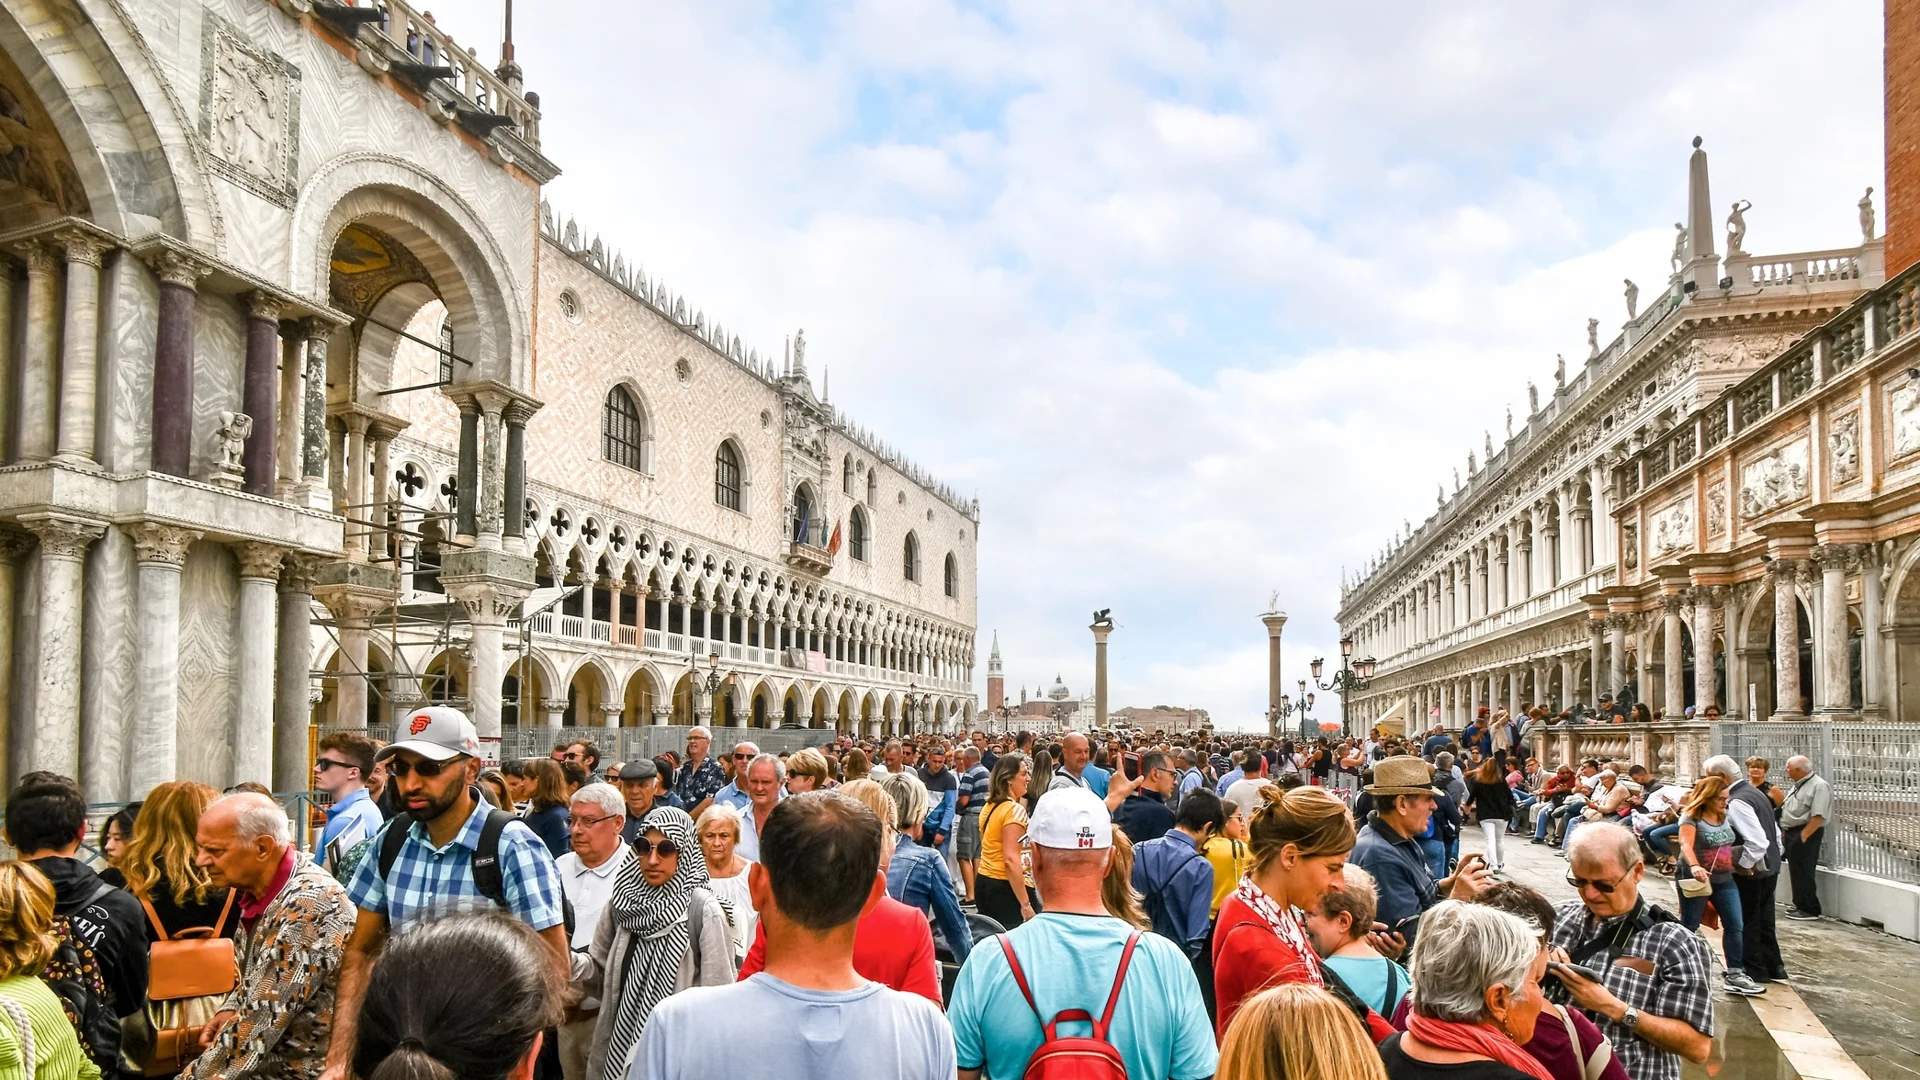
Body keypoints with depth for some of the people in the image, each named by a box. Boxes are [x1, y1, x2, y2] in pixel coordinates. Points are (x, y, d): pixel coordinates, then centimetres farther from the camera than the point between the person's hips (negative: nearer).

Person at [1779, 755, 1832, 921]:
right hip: (1791, 832, 10)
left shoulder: (1819, 786, -17)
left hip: (1805, 834, -10)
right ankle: (1800, 905, 25)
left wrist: (1803, 836, -24)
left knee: (1803, 873, -5)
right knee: (1795, 871, 15)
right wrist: (1785, 832, 15)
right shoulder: (1798, 785, 15)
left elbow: (1818, 816, -23)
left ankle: (1810, 909, 3)